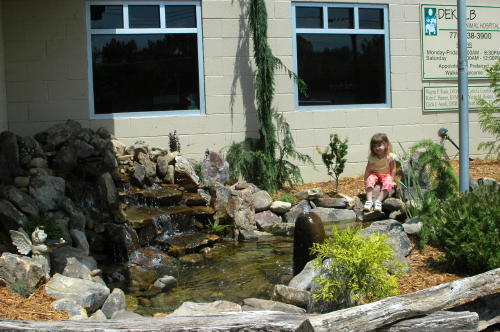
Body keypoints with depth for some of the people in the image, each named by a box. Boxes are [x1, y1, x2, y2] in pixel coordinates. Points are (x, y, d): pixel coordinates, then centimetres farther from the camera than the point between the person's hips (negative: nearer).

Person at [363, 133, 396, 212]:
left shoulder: (390, 156, -13)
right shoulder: (372, 157, -10)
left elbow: (393, 169, -5)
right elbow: (368, 169, -7)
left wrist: (391, 180, -10)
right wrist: (366, 180, -13)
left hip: (386, 175, -1)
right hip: (374, 174, 1)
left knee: (387, 184, -32)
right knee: (369, 181, -31)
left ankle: (378, 201, -38)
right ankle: (369, 200, -37)